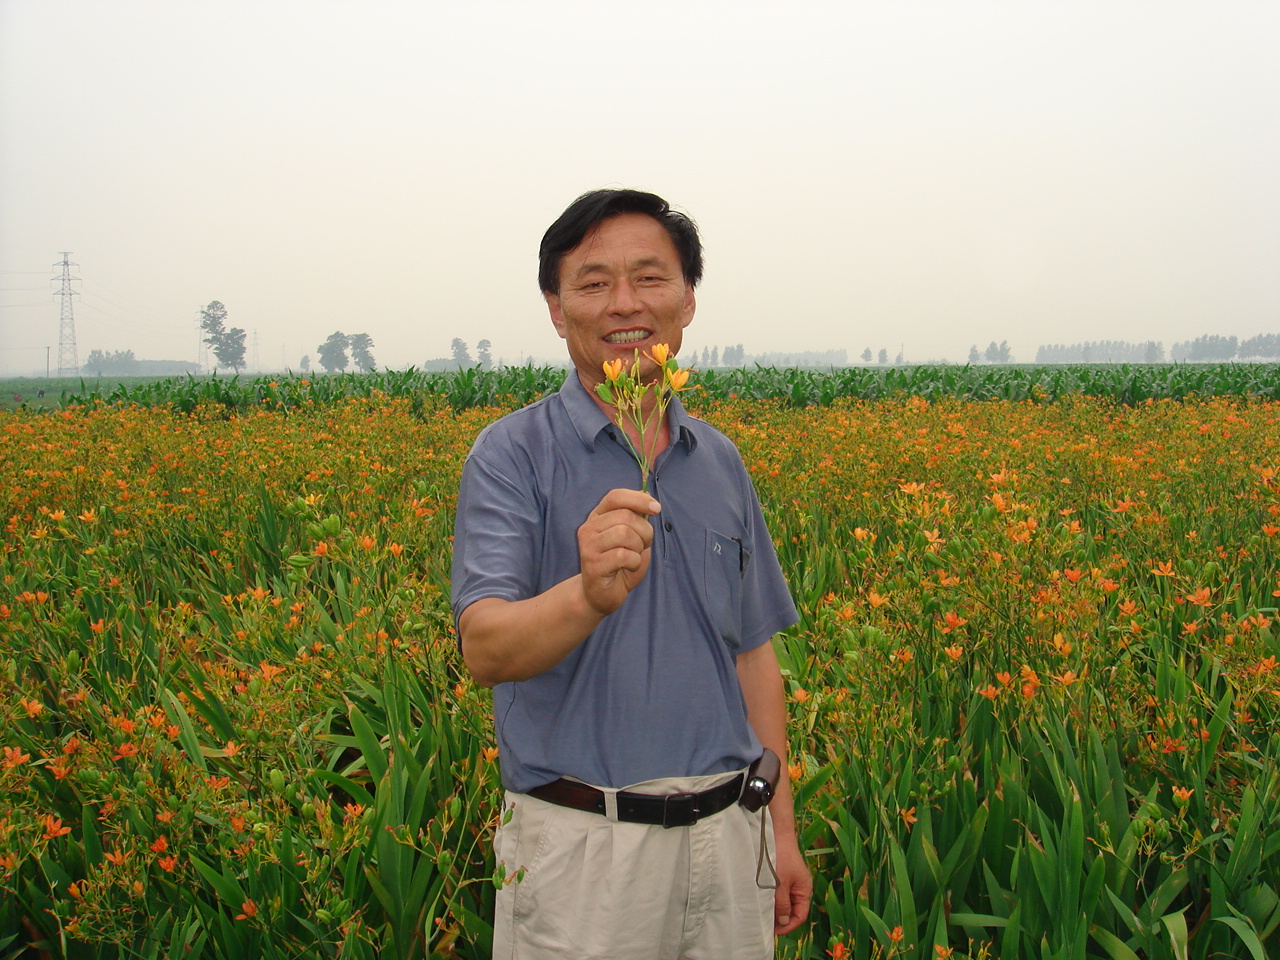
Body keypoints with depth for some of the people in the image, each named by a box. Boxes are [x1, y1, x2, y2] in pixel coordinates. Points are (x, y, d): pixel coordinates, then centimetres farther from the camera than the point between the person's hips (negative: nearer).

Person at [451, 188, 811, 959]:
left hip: (727, 836, 5)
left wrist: (781, 828, 11)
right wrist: (588, 594, -39)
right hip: (583, 843, -4)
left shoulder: (720, 462, 9)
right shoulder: (513, 455, -7)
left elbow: (754, 653, 13)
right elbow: (485, 648, -19)